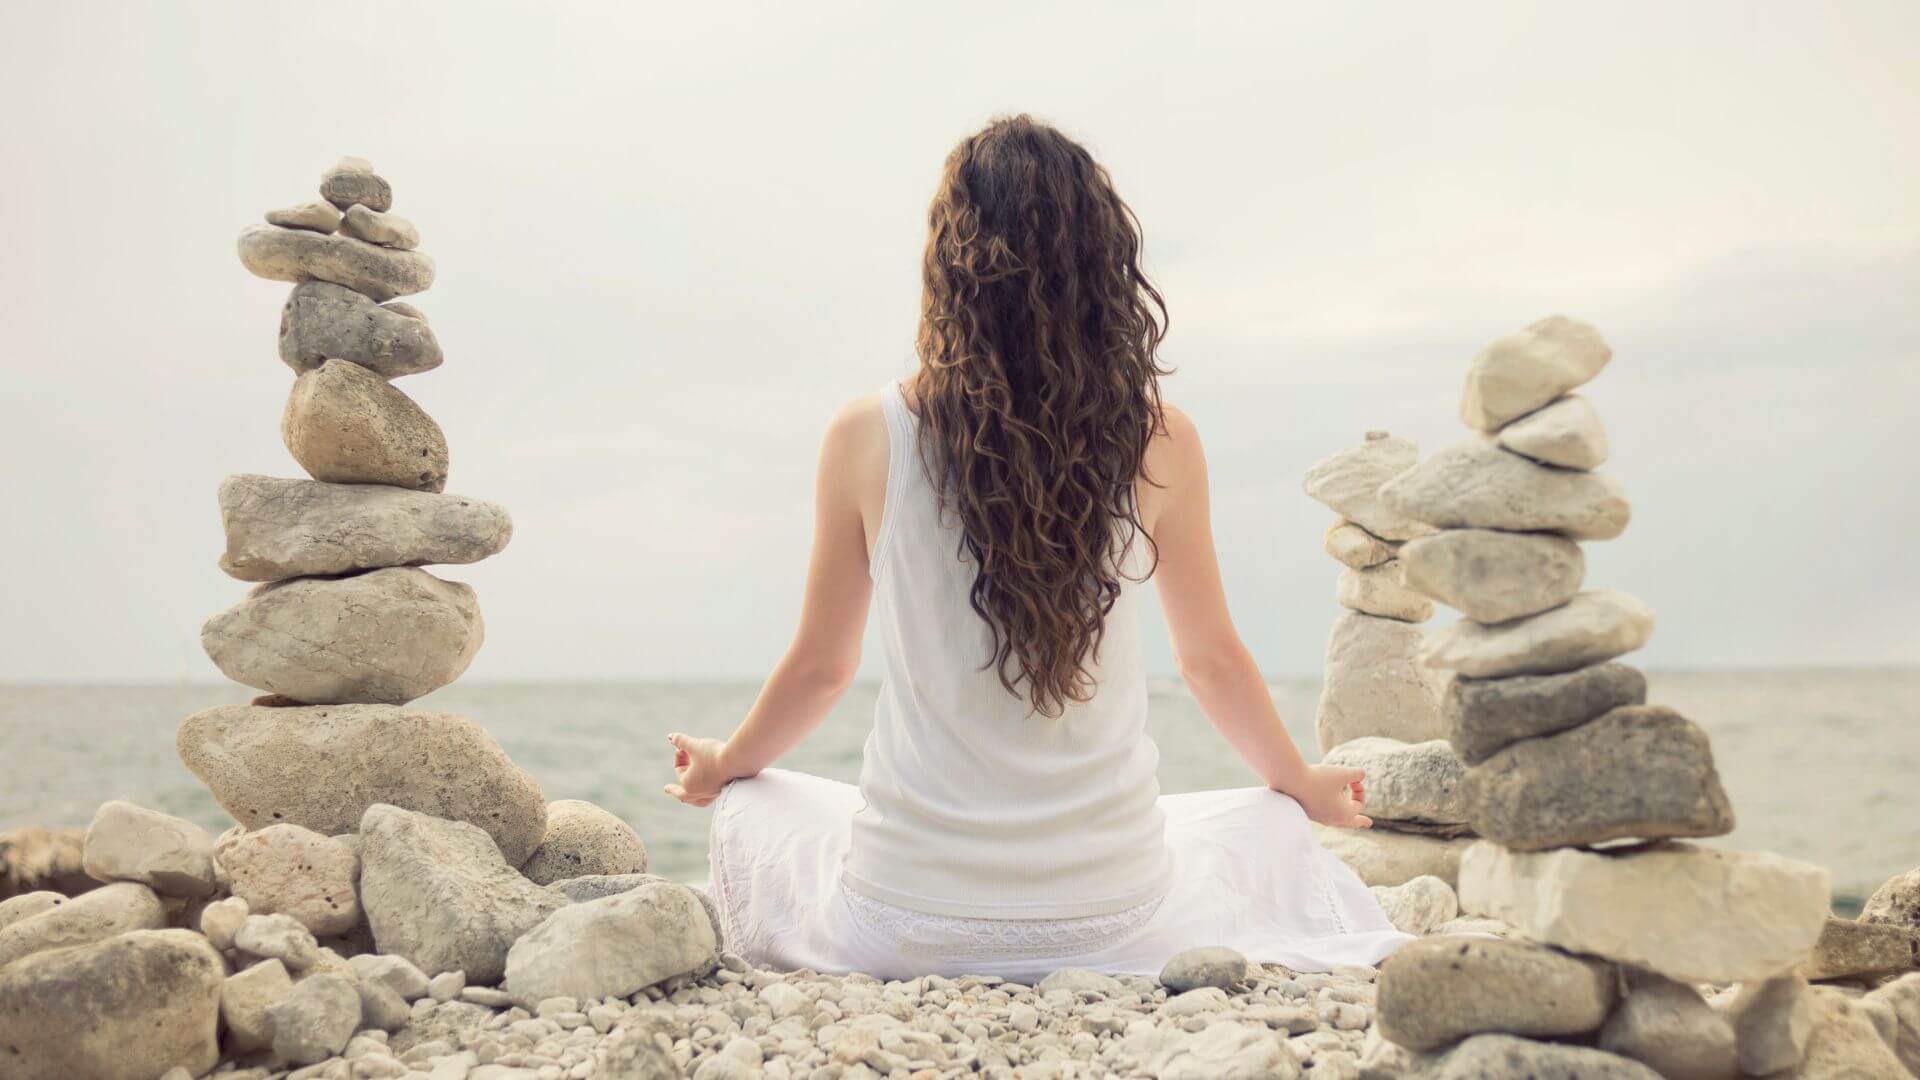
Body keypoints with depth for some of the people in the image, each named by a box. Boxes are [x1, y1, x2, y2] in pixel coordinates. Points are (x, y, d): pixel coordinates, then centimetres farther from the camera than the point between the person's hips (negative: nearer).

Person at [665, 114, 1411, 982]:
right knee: (1273, 831, 34)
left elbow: (820, 666, 3)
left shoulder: (869, 438, -10)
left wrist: (722, 766, 25)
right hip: (1109, 919, 2)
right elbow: (1212, 662, 6)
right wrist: (1303, 784, 28)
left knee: (749, 814, 30)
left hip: (907, 921, -2)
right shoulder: (1159, 441, -8)